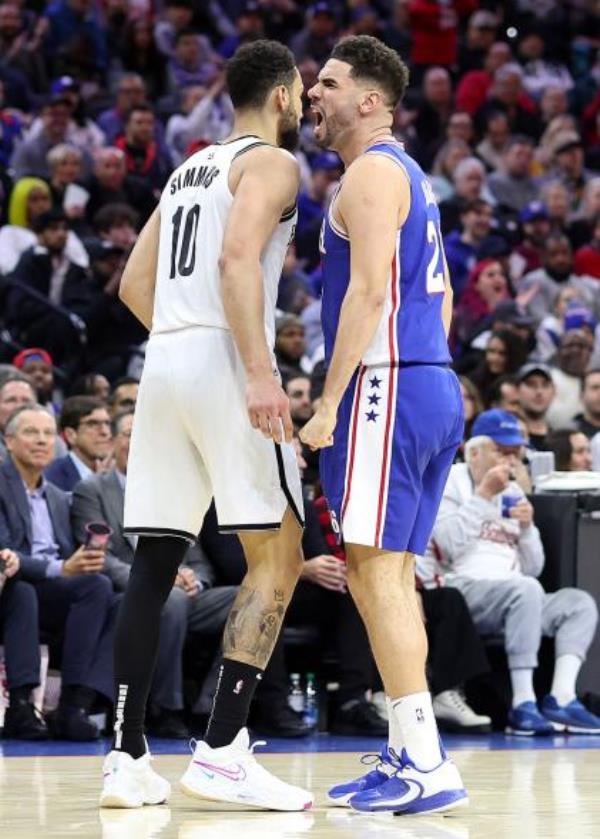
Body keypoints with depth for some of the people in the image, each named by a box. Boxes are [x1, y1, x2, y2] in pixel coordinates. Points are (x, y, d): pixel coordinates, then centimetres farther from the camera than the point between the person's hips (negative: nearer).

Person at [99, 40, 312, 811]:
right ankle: (222, 752, -12)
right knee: (276, 557, -4)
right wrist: (261, 371, -25)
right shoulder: (272, 162, -1)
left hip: (163, 359, 8)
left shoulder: (187, 171, 24)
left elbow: (133, 285, 23)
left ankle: (126, 758, 3)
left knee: (154, 565, 6)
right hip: (227, 361, -8)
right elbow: (238, 256, -18)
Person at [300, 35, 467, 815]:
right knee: (393, 574, 12)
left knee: (373, 571, -10)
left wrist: (328, 403, -21)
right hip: (433, 384, 10)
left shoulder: (371, 172, -10)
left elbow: (369, 291, -20)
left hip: (388, 384, -10)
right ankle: (409, 753, 14)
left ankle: (425, 765, -13)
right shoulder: (409, 175, 20)